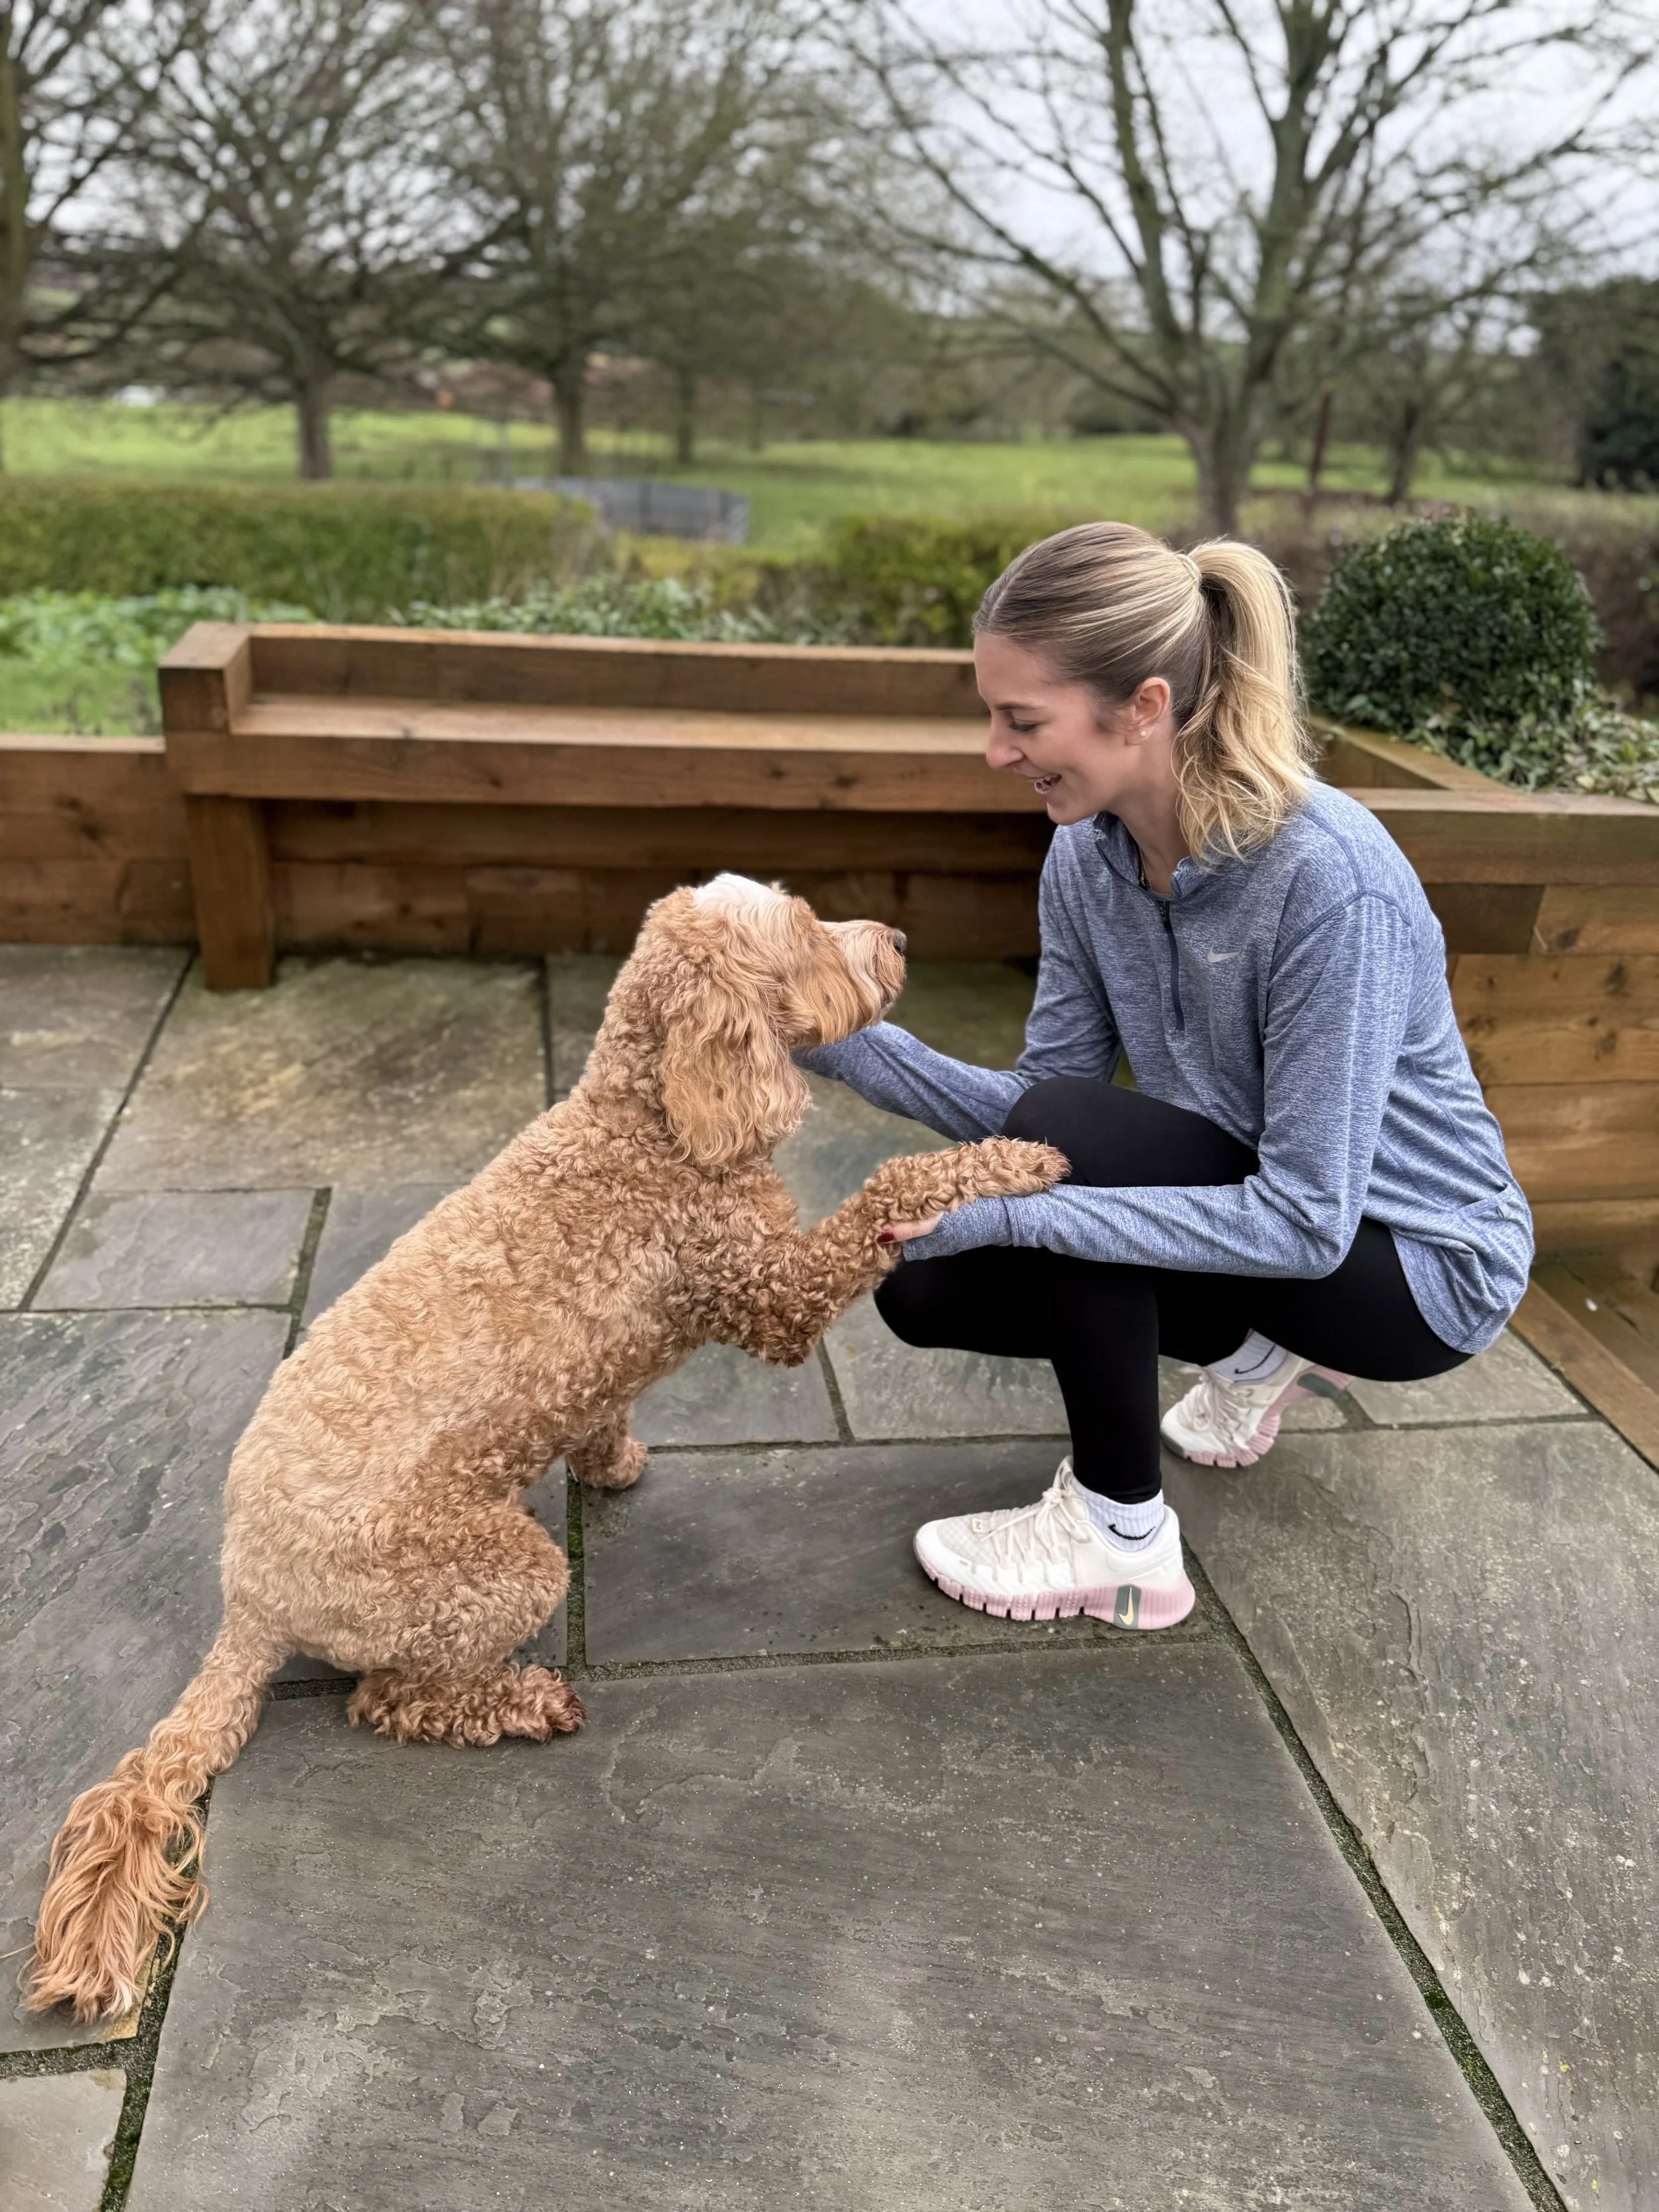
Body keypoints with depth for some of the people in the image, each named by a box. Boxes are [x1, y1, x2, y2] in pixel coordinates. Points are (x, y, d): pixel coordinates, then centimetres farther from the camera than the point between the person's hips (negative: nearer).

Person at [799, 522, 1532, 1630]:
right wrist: (856, 1046, -20)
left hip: (1416, 1262, -7)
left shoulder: (1330, 879, -32)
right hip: (1261, 1210, 7)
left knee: (1068, 1134, -28)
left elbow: (1308, 1221, -31)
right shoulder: (1089, 854, -10)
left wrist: (1010, 1212, -35)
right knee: (925, 1287, -1)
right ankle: (1254, 1352, 18)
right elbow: (1042, 1095, -6)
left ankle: (1122, 1538, -8)